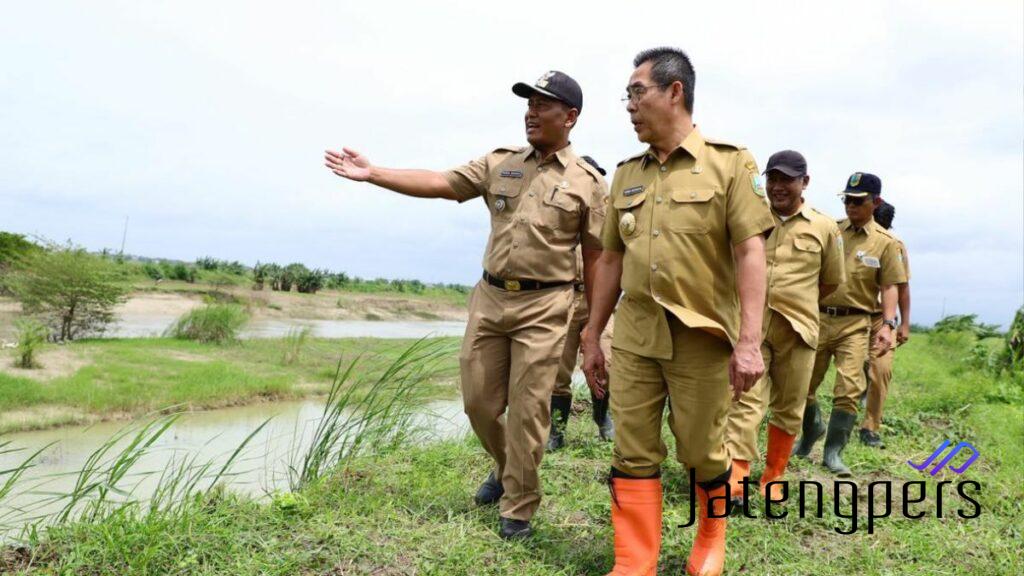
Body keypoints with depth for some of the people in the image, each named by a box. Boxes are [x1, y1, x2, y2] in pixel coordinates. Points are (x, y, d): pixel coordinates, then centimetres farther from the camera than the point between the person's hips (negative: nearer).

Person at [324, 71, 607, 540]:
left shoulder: (588, 182, 0)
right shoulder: (499, 163, 9)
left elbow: (595, 258, 1)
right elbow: (439, 184, 1)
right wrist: (373, 174, -8)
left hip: (544, 307, -4)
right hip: (489, 298, 4)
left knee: (527, 410, 1)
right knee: (479, 401, 11)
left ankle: (518, 509, 19)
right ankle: (505, 467, 40)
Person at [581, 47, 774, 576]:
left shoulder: (730, 163, -4)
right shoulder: (627, 174, 11)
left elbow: (750, 252, -10)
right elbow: (610, 260, 13)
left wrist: (749, 340, -18)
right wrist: (592, 337, 12)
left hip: (702, 337, -4)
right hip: (633, 334, 4)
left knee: (702, 451, 10)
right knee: (633, 450, 5)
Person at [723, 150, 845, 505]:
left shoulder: (825, 228, 4)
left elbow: (831, 281, 15)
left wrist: (796, 304, 14)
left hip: (796, 330, 1)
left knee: (788, 408, 10)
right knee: (746, 401, -11)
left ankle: (773, 477, 26)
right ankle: (736, 480, -14)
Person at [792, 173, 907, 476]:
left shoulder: (885, 242, 2)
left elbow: (889, 287, 0)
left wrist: (888, 324, -13)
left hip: (855, 323, -2)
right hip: (818, 317, 2)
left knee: (849, 389, -7)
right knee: (803, 385, 8)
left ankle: (833, 452, 6)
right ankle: (812, 429, 36)